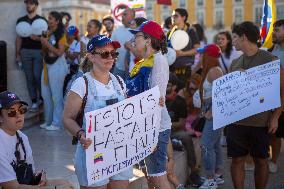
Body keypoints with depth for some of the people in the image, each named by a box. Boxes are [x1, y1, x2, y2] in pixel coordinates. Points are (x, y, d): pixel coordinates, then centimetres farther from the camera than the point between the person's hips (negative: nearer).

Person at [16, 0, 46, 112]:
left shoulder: (42, 20, 2)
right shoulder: (21, 20, 12)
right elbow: (19, 38, 12)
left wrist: (38, 38, -20)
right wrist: (18, 54, 7)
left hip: (39, 51, -3)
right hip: (25, 51, 3)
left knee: (38, 76, -6)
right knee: (29, 77, 2)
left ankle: (42, 98, 13)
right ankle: (34, 101, 7)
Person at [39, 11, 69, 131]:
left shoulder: (61, 34, -9)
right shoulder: (48, 33, 11)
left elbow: (60, 52, -15)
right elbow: (45, 51, 15)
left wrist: (47, 43, -16)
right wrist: (42, 41, -1)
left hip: (57, 66, -8)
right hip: (47, 65, 8)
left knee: (56, 95, -2)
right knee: (46, 95, 12)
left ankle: (57, 123, 5)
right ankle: (48, 121, 24)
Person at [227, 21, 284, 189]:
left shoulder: (270, 60, -6)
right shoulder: (235, 63, 9)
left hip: (261, 122, -4)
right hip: (237, 120, 4)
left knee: (261, 160, 9)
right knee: (237, 160, 6)